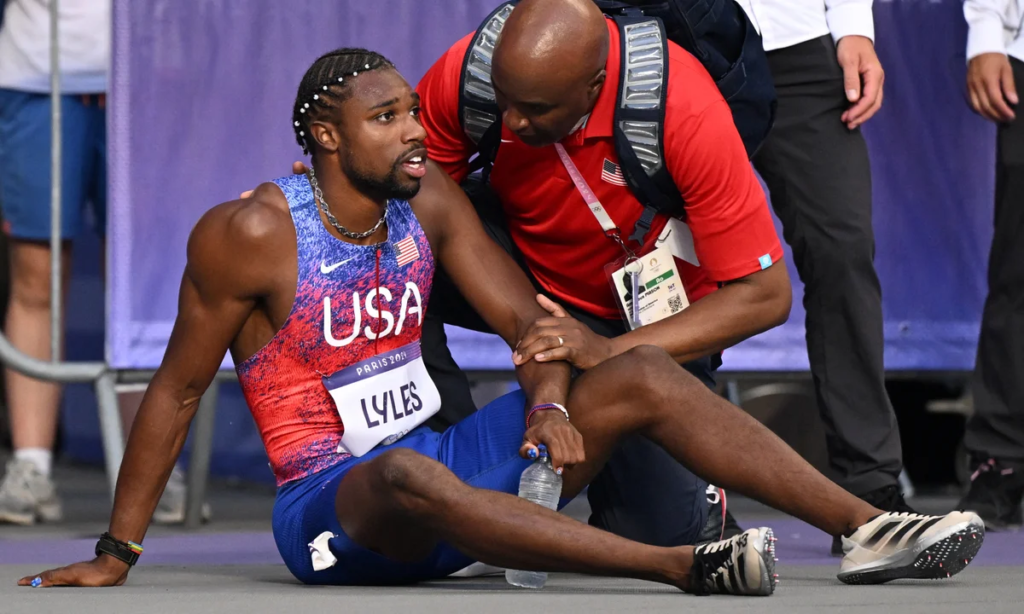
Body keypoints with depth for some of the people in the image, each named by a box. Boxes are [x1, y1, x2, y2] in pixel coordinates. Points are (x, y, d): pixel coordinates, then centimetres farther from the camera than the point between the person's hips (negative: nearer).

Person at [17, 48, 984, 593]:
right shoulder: (249, 235, -13)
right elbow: (177, 390, -9)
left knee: (642, 374, -8)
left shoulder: (428, 202, 4)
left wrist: (550, 405, -16)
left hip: (438, 466, 7)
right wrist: (116, 556, -8)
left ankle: (868, 528, -18)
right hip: (328, 507, -7)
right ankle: (687, 569, -54)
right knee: (410, 477, -43)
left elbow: (526, 320, 6)